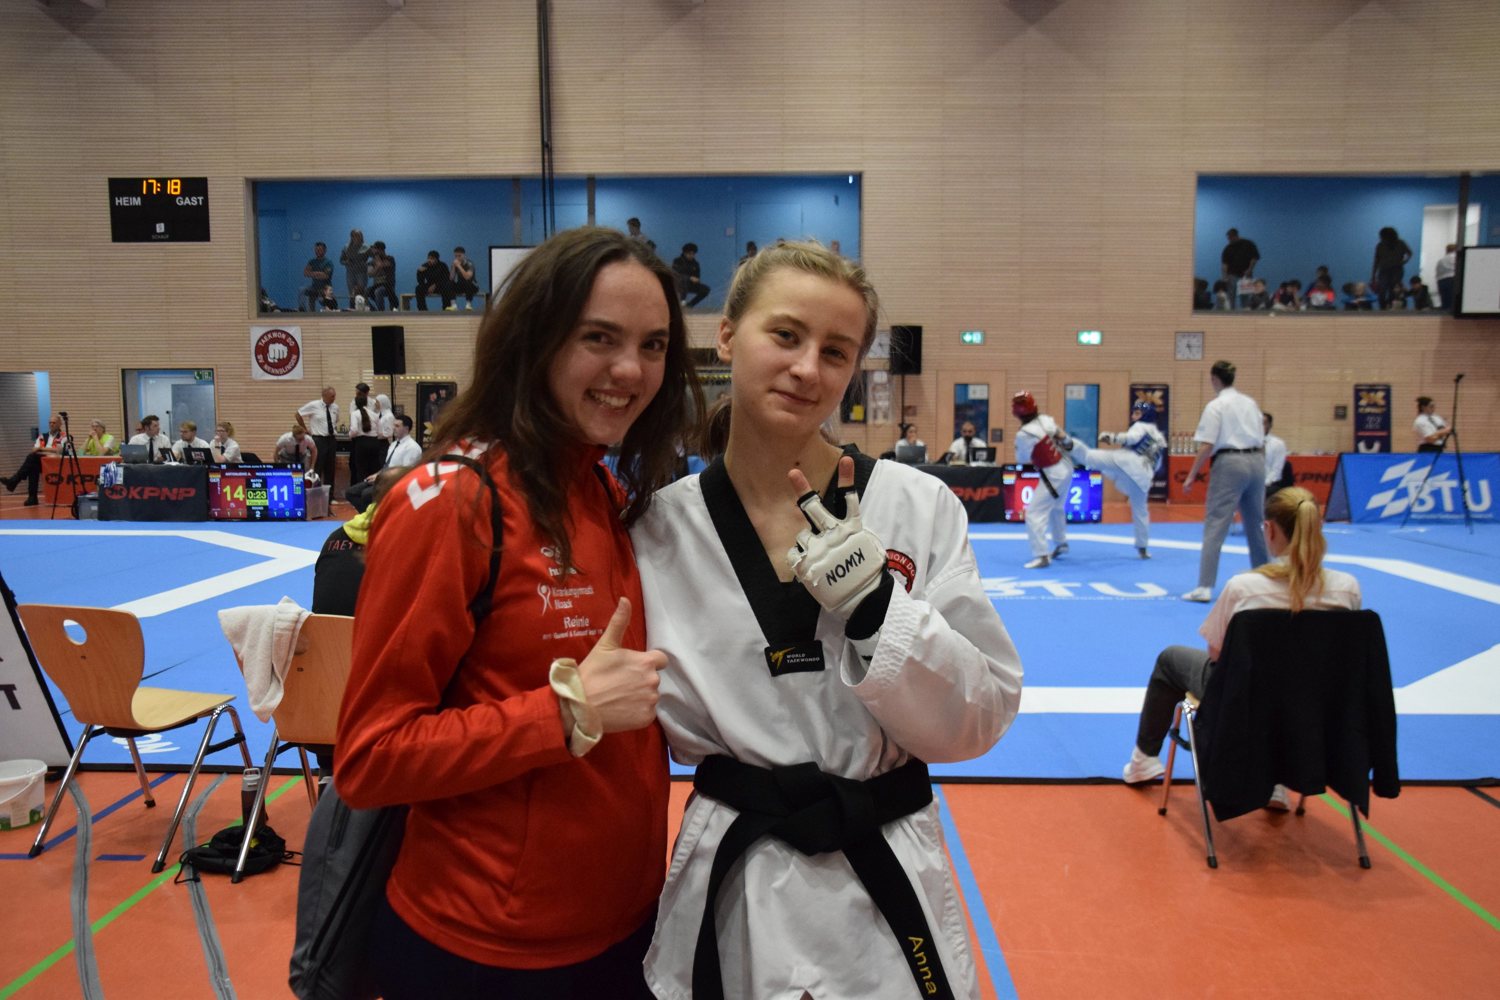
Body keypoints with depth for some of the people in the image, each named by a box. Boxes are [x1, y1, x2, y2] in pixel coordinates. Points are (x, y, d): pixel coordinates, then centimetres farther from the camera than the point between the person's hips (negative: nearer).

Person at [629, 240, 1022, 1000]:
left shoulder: (920, 508, -10)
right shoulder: (662, 528, -6)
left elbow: (980, 717, -9)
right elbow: (666, 722, 3)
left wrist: (873, 603, -23)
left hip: (886, 885, 0)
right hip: (726, 891, 1)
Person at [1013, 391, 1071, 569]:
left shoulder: (1023, 434, -23)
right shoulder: (1046, 419, -4)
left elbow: (1022, 458, -8)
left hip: (1053, 475, -9)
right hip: (1066, 467, 9)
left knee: (1035, 513, -7)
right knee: (1057, 507, 28)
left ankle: (1042, 555, -12)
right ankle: (1060, 543, 46)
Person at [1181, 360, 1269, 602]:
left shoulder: (1216, 405, -7)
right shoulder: (1250, 403, 13)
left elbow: (1207, 446, -13)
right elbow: (1262, 442, 15)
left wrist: (1191, 477, -8)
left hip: (1229, 463, -7)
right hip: (1256, 462, 7)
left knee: (1215, 525, -6)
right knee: (1256, 523, 20)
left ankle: (1205, 587, -12)